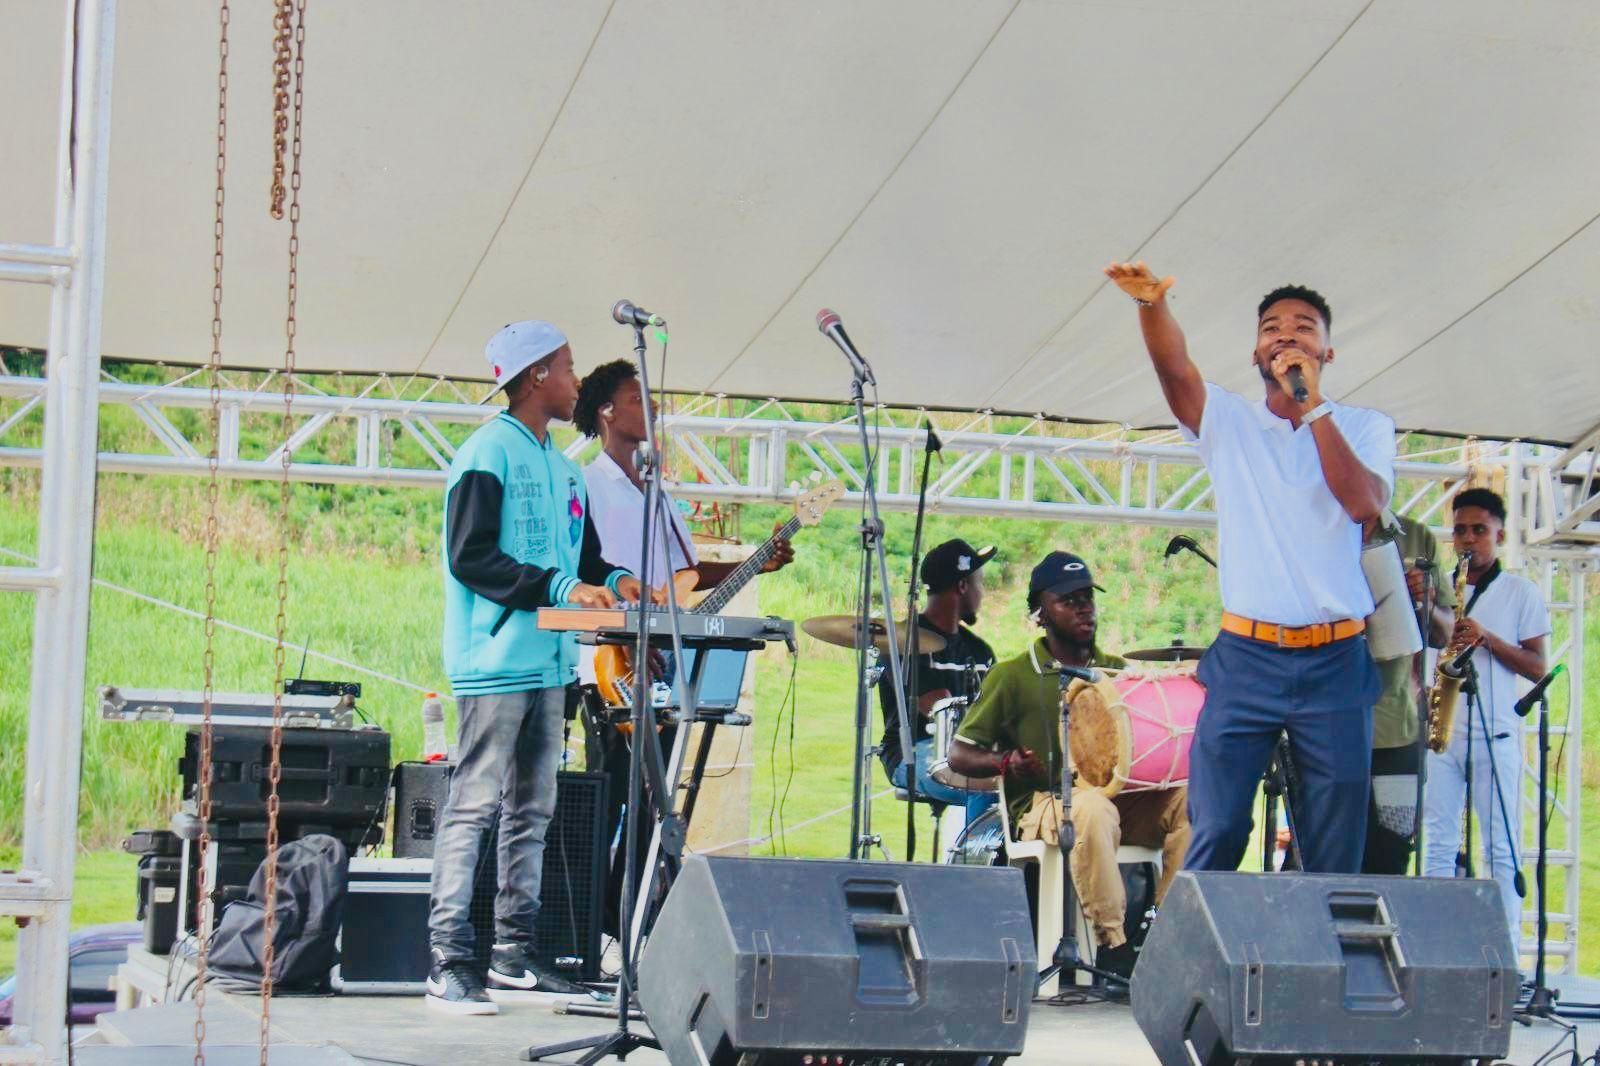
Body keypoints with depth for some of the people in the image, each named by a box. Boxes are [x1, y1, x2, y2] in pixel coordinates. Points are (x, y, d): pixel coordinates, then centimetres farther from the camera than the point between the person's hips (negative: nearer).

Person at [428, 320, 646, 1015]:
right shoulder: (488, 452, -8)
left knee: (531, 812, 11)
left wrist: (614, 582, 2)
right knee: (473, 808, -9)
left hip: (548, 663, 9)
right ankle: (450, 964, -8)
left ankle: (513, 959, 16)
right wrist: (560, 587, -22)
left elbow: (580, 557, 24)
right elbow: (470, 557, -16)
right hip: (496, 663, -9)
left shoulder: (559, 464, 19)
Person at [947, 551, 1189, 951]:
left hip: (1121, 796, 5)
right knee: (1093, 808, -39)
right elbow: (959, 754, 4)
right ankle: (1112, 942, -36)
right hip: (1043, 801, -5)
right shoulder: (1013, 676, 5)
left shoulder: (1116, 671, 19)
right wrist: (1006, 762, -17)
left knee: (1188, 796, -24)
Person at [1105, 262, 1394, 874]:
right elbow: (1174, 367, -12)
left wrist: (1313, 407, -15)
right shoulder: (1226, 421, 8)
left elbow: (1365, 503, -11)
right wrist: (1153, 304, -33)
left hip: (1336, 662, 0)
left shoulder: (1364, 427, 9)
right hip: (1245, 657, 0)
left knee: (1336, 856, 1)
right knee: (1214, 835, -6)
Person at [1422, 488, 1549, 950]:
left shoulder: (1521, 593, 6)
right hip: (1440, 731, 3)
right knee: (1438, 843, 2)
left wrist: (1487, 638, -13)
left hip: (1495, 735, -3)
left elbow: (1538, 668, 1)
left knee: (1501, 848, -5)